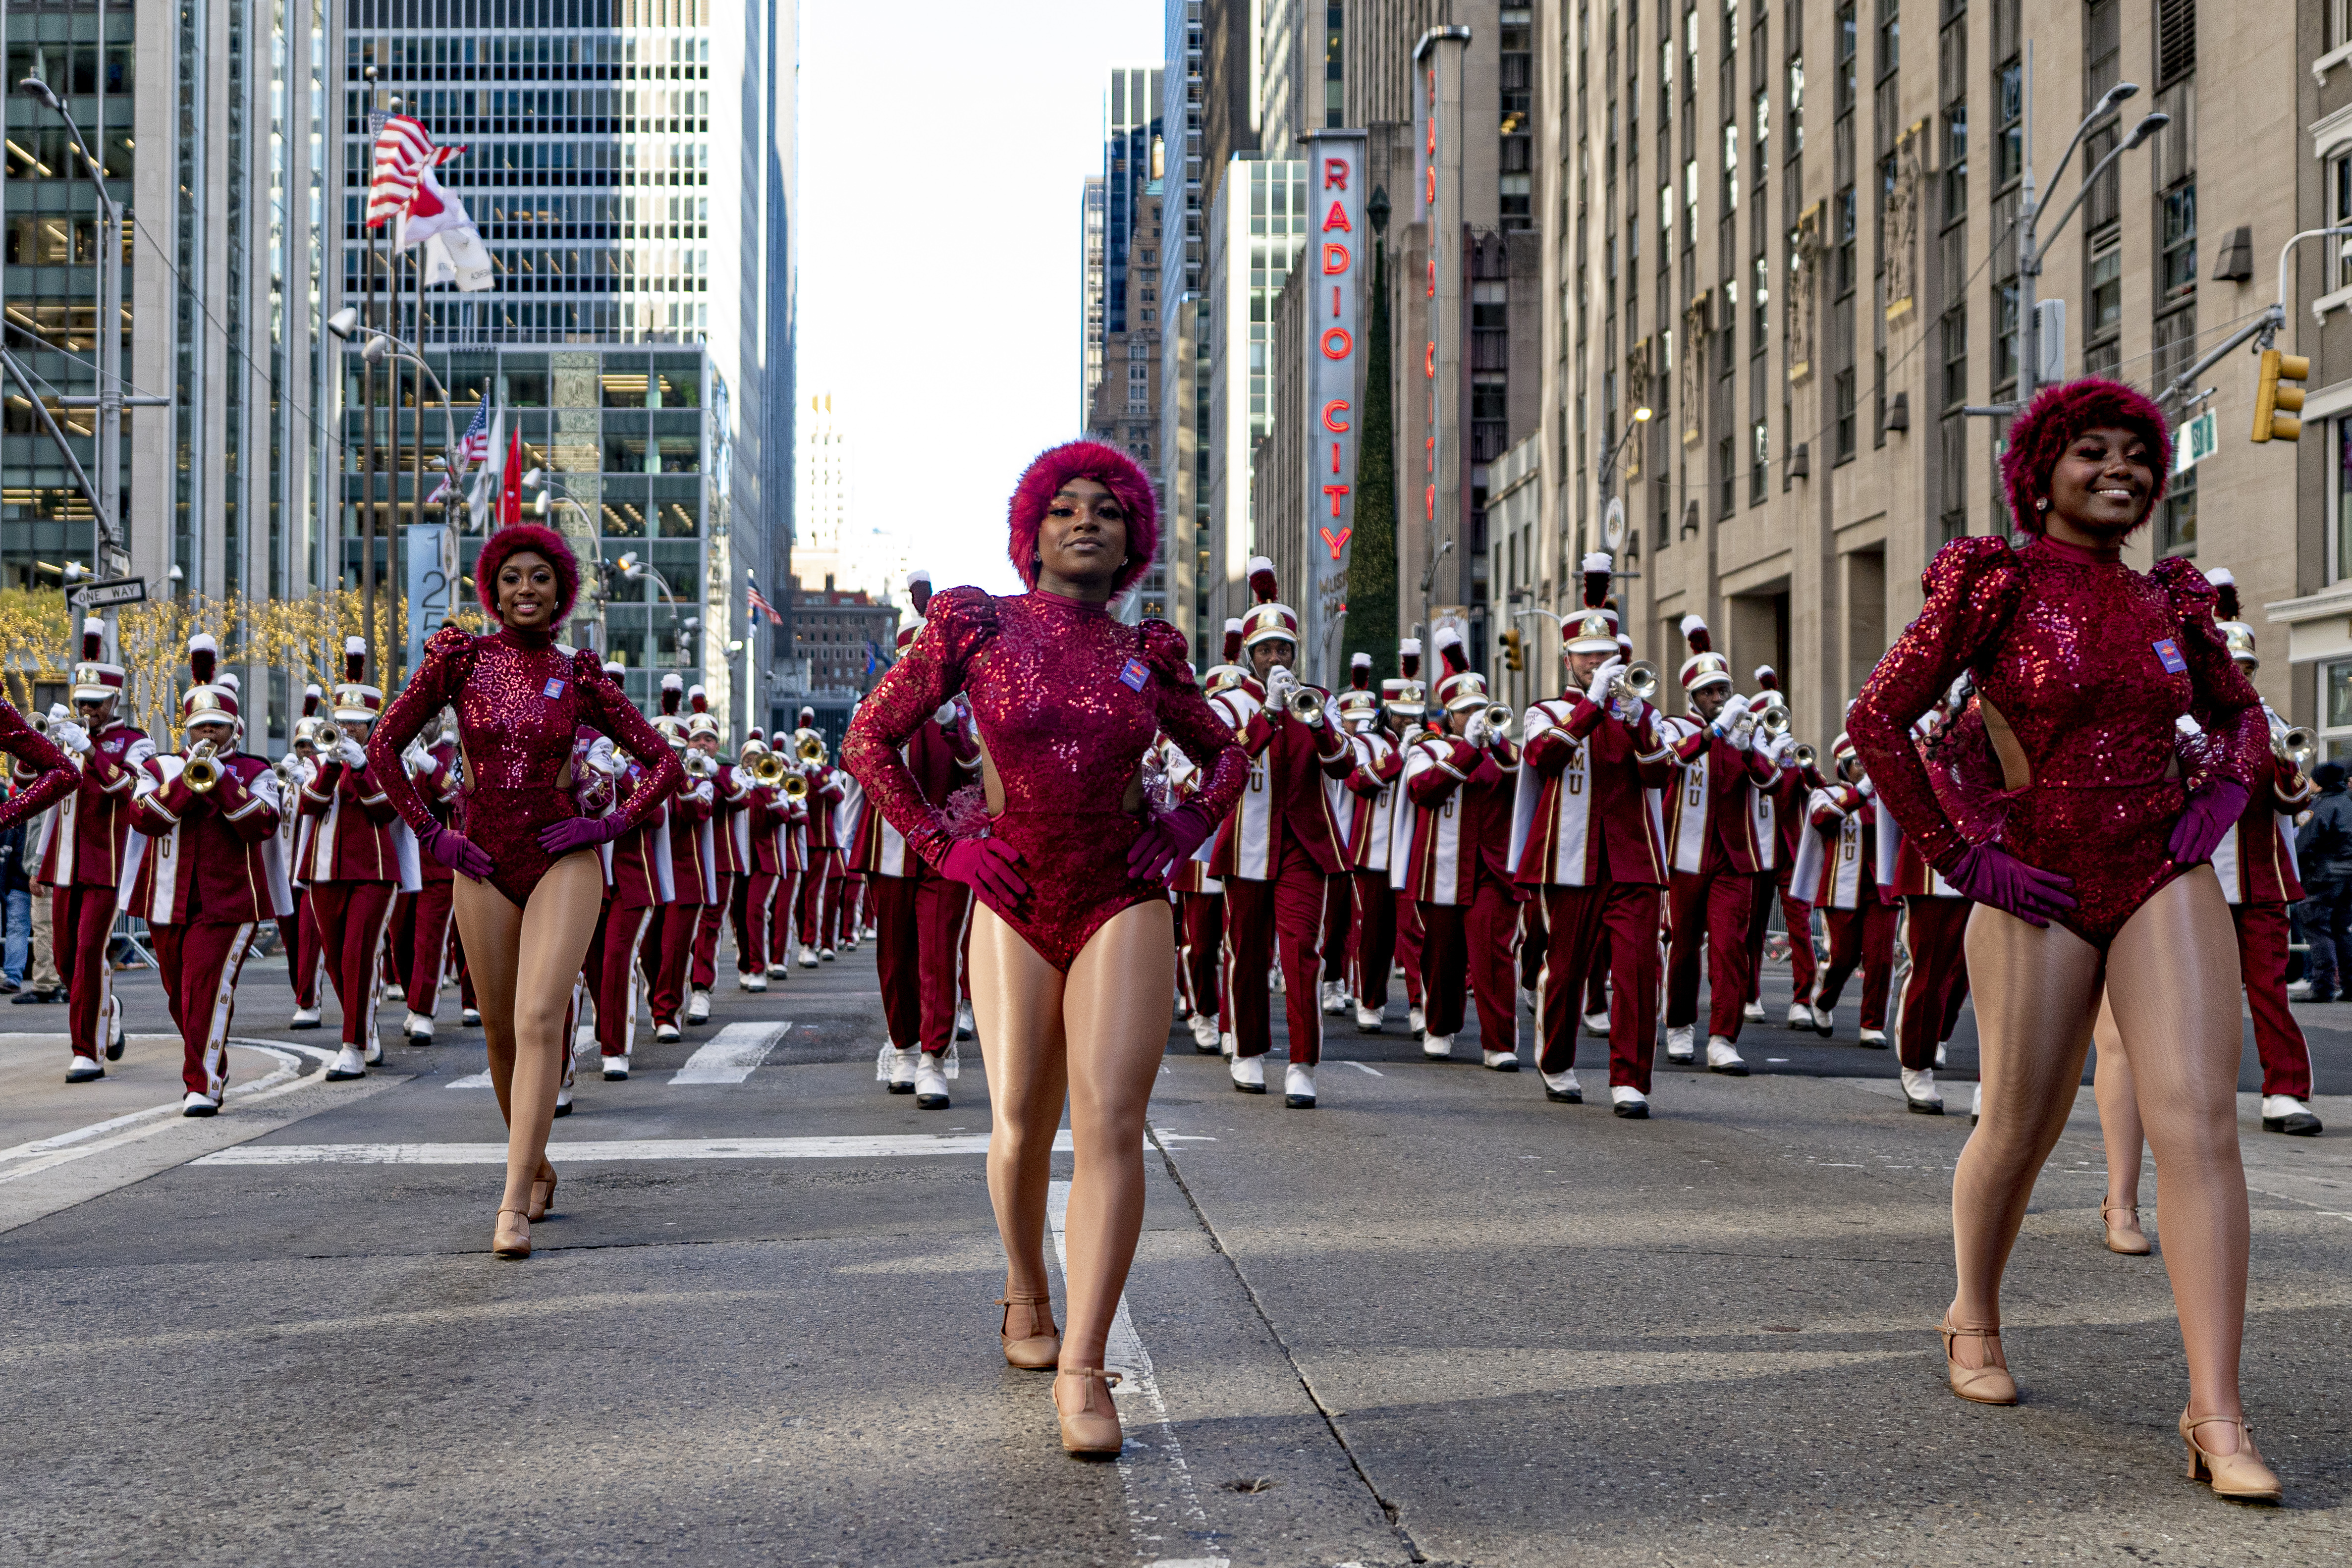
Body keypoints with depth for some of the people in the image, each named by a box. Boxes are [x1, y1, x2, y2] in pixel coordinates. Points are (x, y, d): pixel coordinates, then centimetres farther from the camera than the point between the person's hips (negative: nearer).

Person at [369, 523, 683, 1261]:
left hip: (563, 857, -2)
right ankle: (538, 1169, 34)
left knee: (539, 1019, -17)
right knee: (501, 1032, 10)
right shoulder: (460, 659, 2)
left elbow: (663, 762, 7)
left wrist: (609, 826, -5)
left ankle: (514, 1205, -20)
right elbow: (384, 745, 6)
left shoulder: (579, 677, 2)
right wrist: (430, 833, 0)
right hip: (483, 862, 2)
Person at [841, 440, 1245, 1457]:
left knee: (1110, 1121, -12)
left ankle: (1082, 1369, -13)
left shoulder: (1148, 654, 7)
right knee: (1022, 1125, 2)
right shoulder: (974, 627, 0)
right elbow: (870, 738, 6)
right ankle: (1026, 1300, 32)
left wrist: (1185, 828, 4)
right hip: (1015, 906, 0)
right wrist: (940, 844, -2)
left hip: (1124, 904, 1)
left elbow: (1226, 755, 22)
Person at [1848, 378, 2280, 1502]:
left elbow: (2239, 710, 26)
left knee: (2199, 1122, -12)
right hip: (2040, 894, -3)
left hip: (2166, 882, 3)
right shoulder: (1994, 586, -4)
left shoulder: (2170, 602, 9)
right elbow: (1877, 721, -6)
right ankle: (1974, 1321, 38)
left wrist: (2226, 784, 5)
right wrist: (1959, 857, -8)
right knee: (2018, 1132, 9)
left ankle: (2217, 1416, -12)